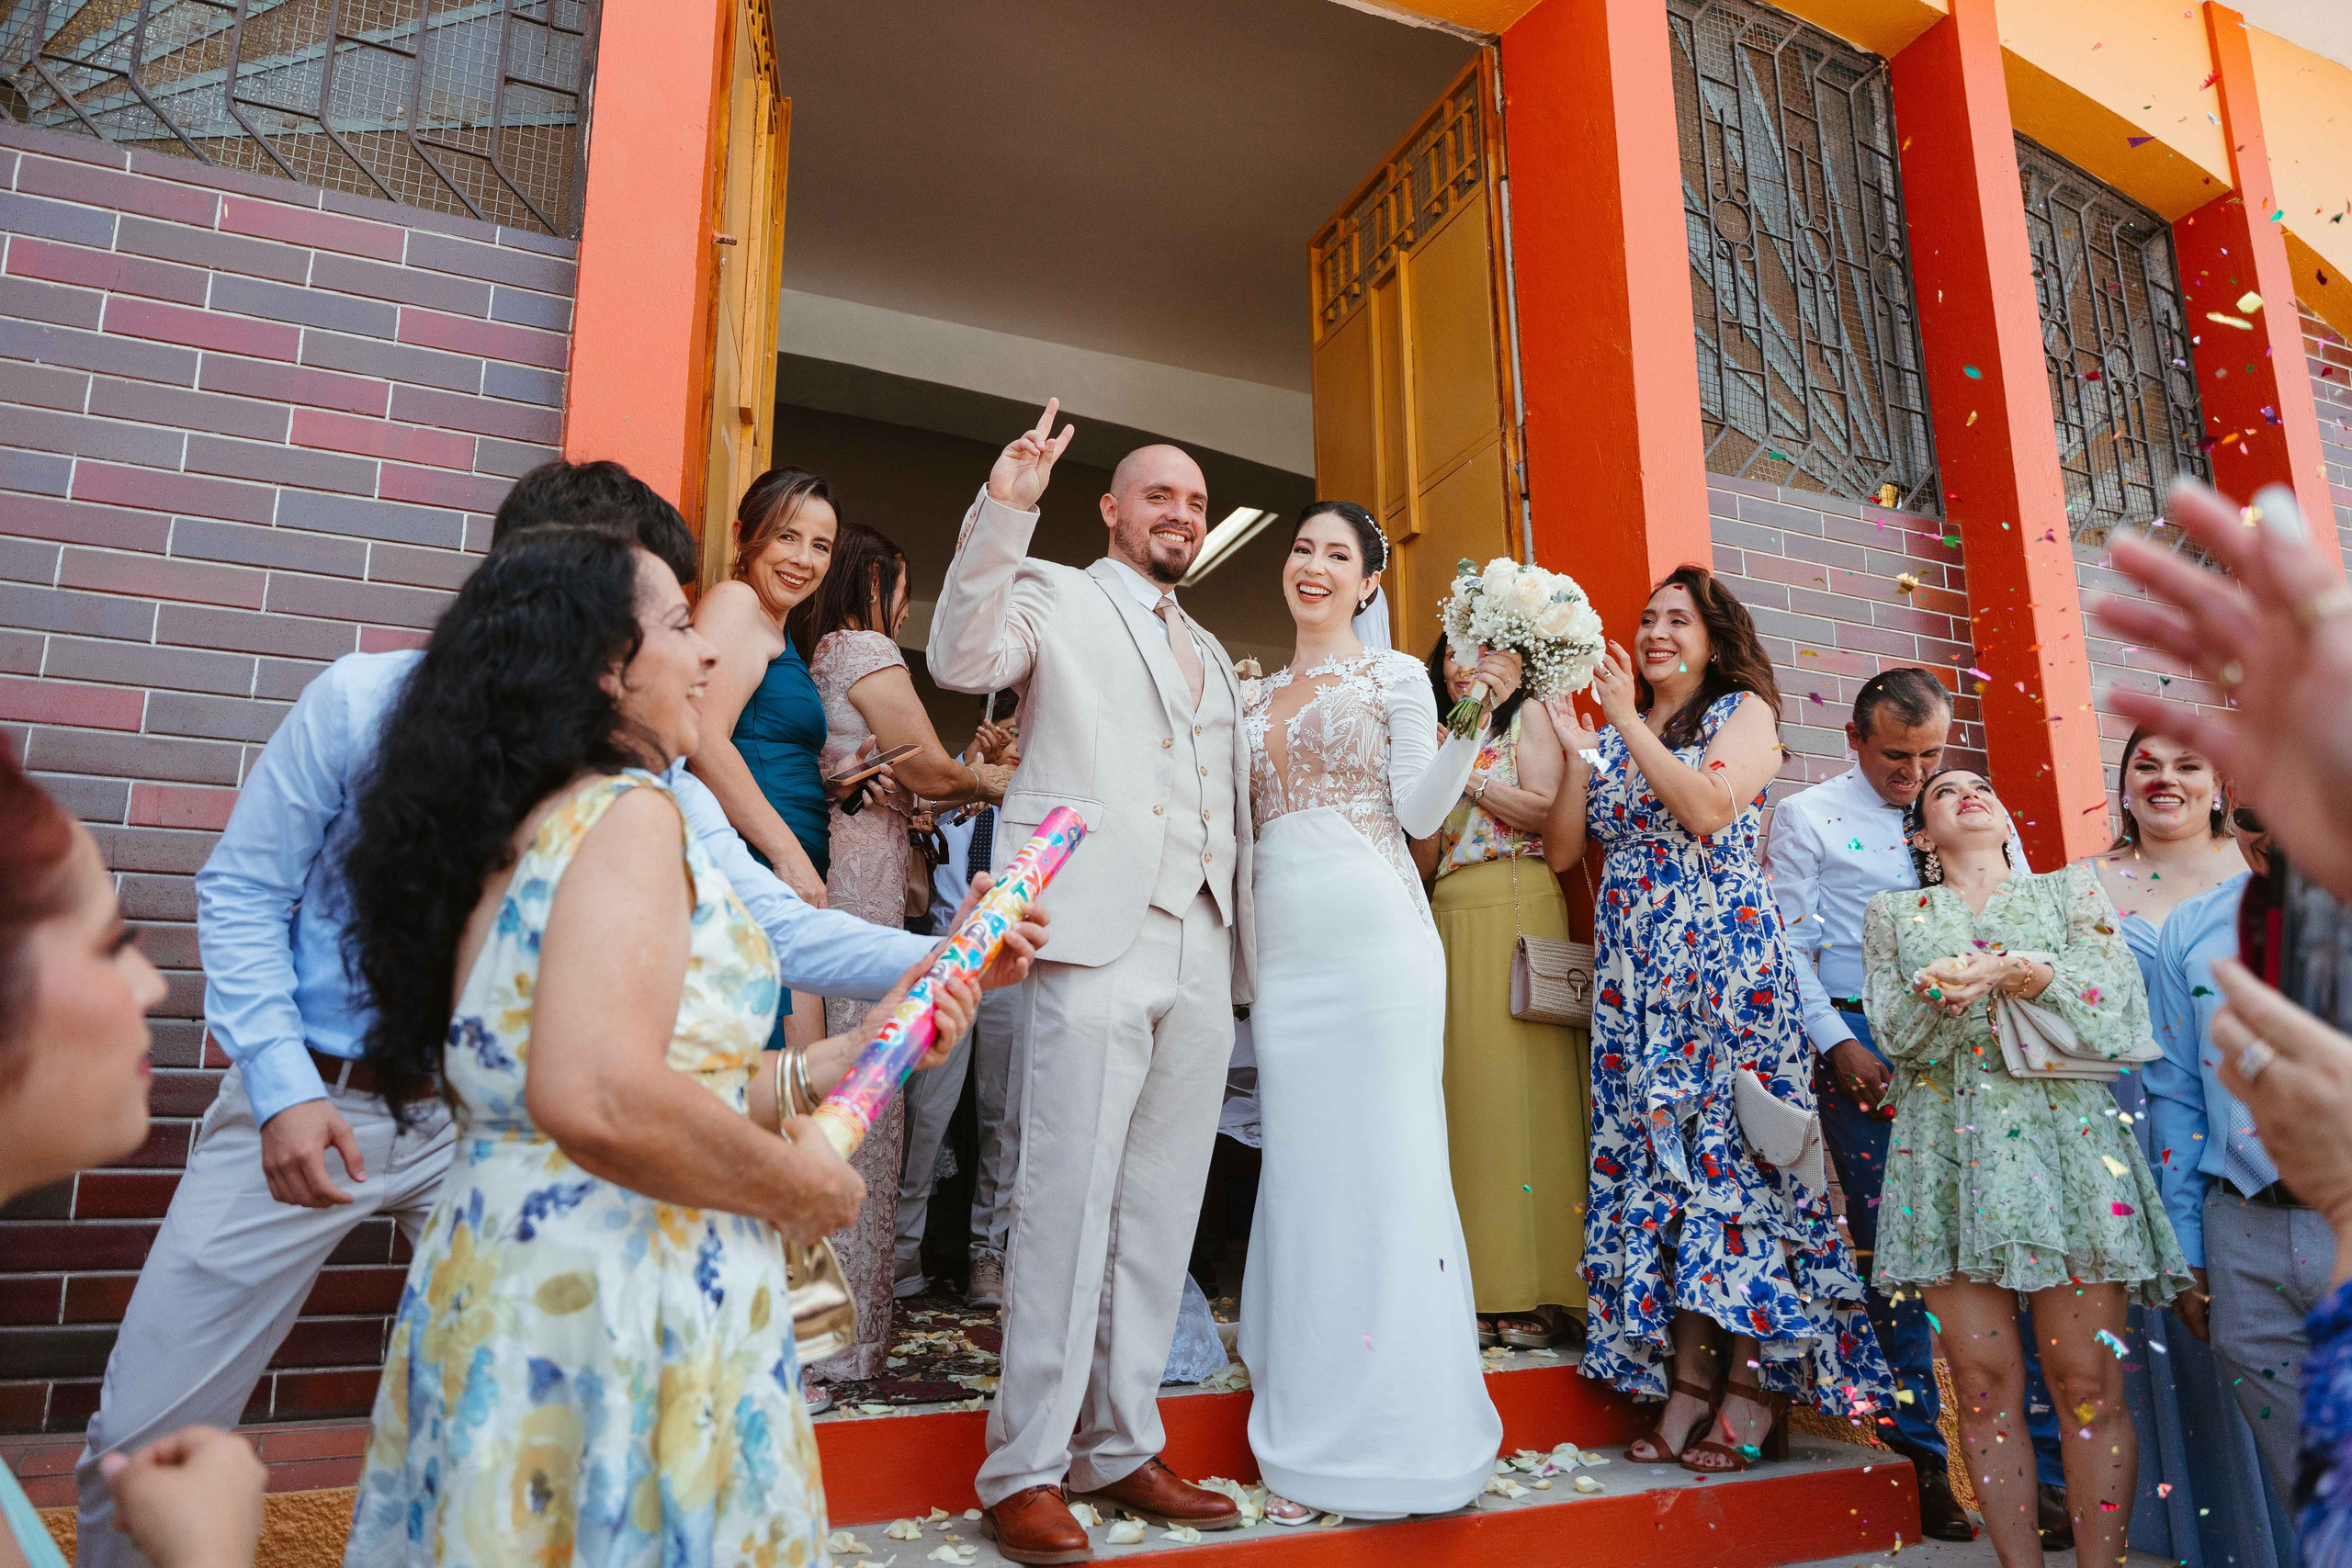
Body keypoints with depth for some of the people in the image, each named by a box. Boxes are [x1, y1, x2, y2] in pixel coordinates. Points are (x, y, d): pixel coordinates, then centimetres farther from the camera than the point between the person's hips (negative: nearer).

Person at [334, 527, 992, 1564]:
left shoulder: (520, 827, 12)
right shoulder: (624, 811, -16)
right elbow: (602, 1104, -31)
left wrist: (848, 1058, 13)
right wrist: (803, 1186, -17)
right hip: (612, 1311, -9)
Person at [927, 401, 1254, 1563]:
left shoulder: (1211, 656, 26)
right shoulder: (1058, 598, 8)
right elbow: (962, 658, -13)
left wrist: (1243, 945, 16)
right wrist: (1004, 509, -22)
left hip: (1204, 948, 6)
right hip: (1099, 939, -6)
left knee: (1161, 1212, 8)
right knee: (1069, 1204, -7)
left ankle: (1120, 1450, 18)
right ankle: (1024, 1472, 4)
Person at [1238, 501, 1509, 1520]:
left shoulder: (1396, 675, 6)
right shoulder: (1251, 696, 19)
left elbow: (1419, 813, -2)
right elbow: (1237, 821, 18)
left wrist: (1475, 720, -13)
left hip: (1374, 937, -4)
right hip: (1282, 948, 4)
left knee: (1389, 1164, -2)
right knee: (1301, 1173, 6)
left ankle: (1406, 1433, 10)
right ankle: (1317, 1442, 17)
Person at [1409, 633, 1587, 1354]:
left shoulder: (1529, 714, 10)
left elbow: (1544, 808, -7)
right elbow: (1424, 862, 16)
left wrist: (1465, 774, -3)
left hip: (1518, 913, -5)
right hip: (1450, 918, 6)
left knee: (1522, 1087, -10)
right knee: (1464, 1091, -1)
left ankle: (1542, 1294, -7)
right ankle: (1482, 1291, 1)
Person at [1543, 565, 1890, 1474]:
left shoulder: (1744, 711, 5)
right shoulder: (1613, 736, 18)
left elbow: (1707, 809, -14)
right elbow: (1561, 850, 9)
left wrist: (1627, 723, -10)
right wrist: (1578, 751, -1)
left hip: (1724, 956, -5)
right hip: (1634, 969, 5)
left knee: (1731, 1141, -7)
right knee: (1653, 1149, 1)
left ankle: (1756, 1383, 1)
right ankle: (1687, 1381, 6)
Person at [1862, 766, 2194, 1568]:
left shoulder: (2071, 889, 15)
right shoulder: (1893, 913, 16)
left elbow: (2118, 1002, 0)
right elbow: (1890, 1030, 3)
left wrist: (2024, 971, -16)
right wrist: (1940, 989, -17)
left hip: (2063, 1139, 0)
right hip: (1945, 1152, 1)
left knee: (2090, 1385, -3)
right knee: (1984, 1383, 1)